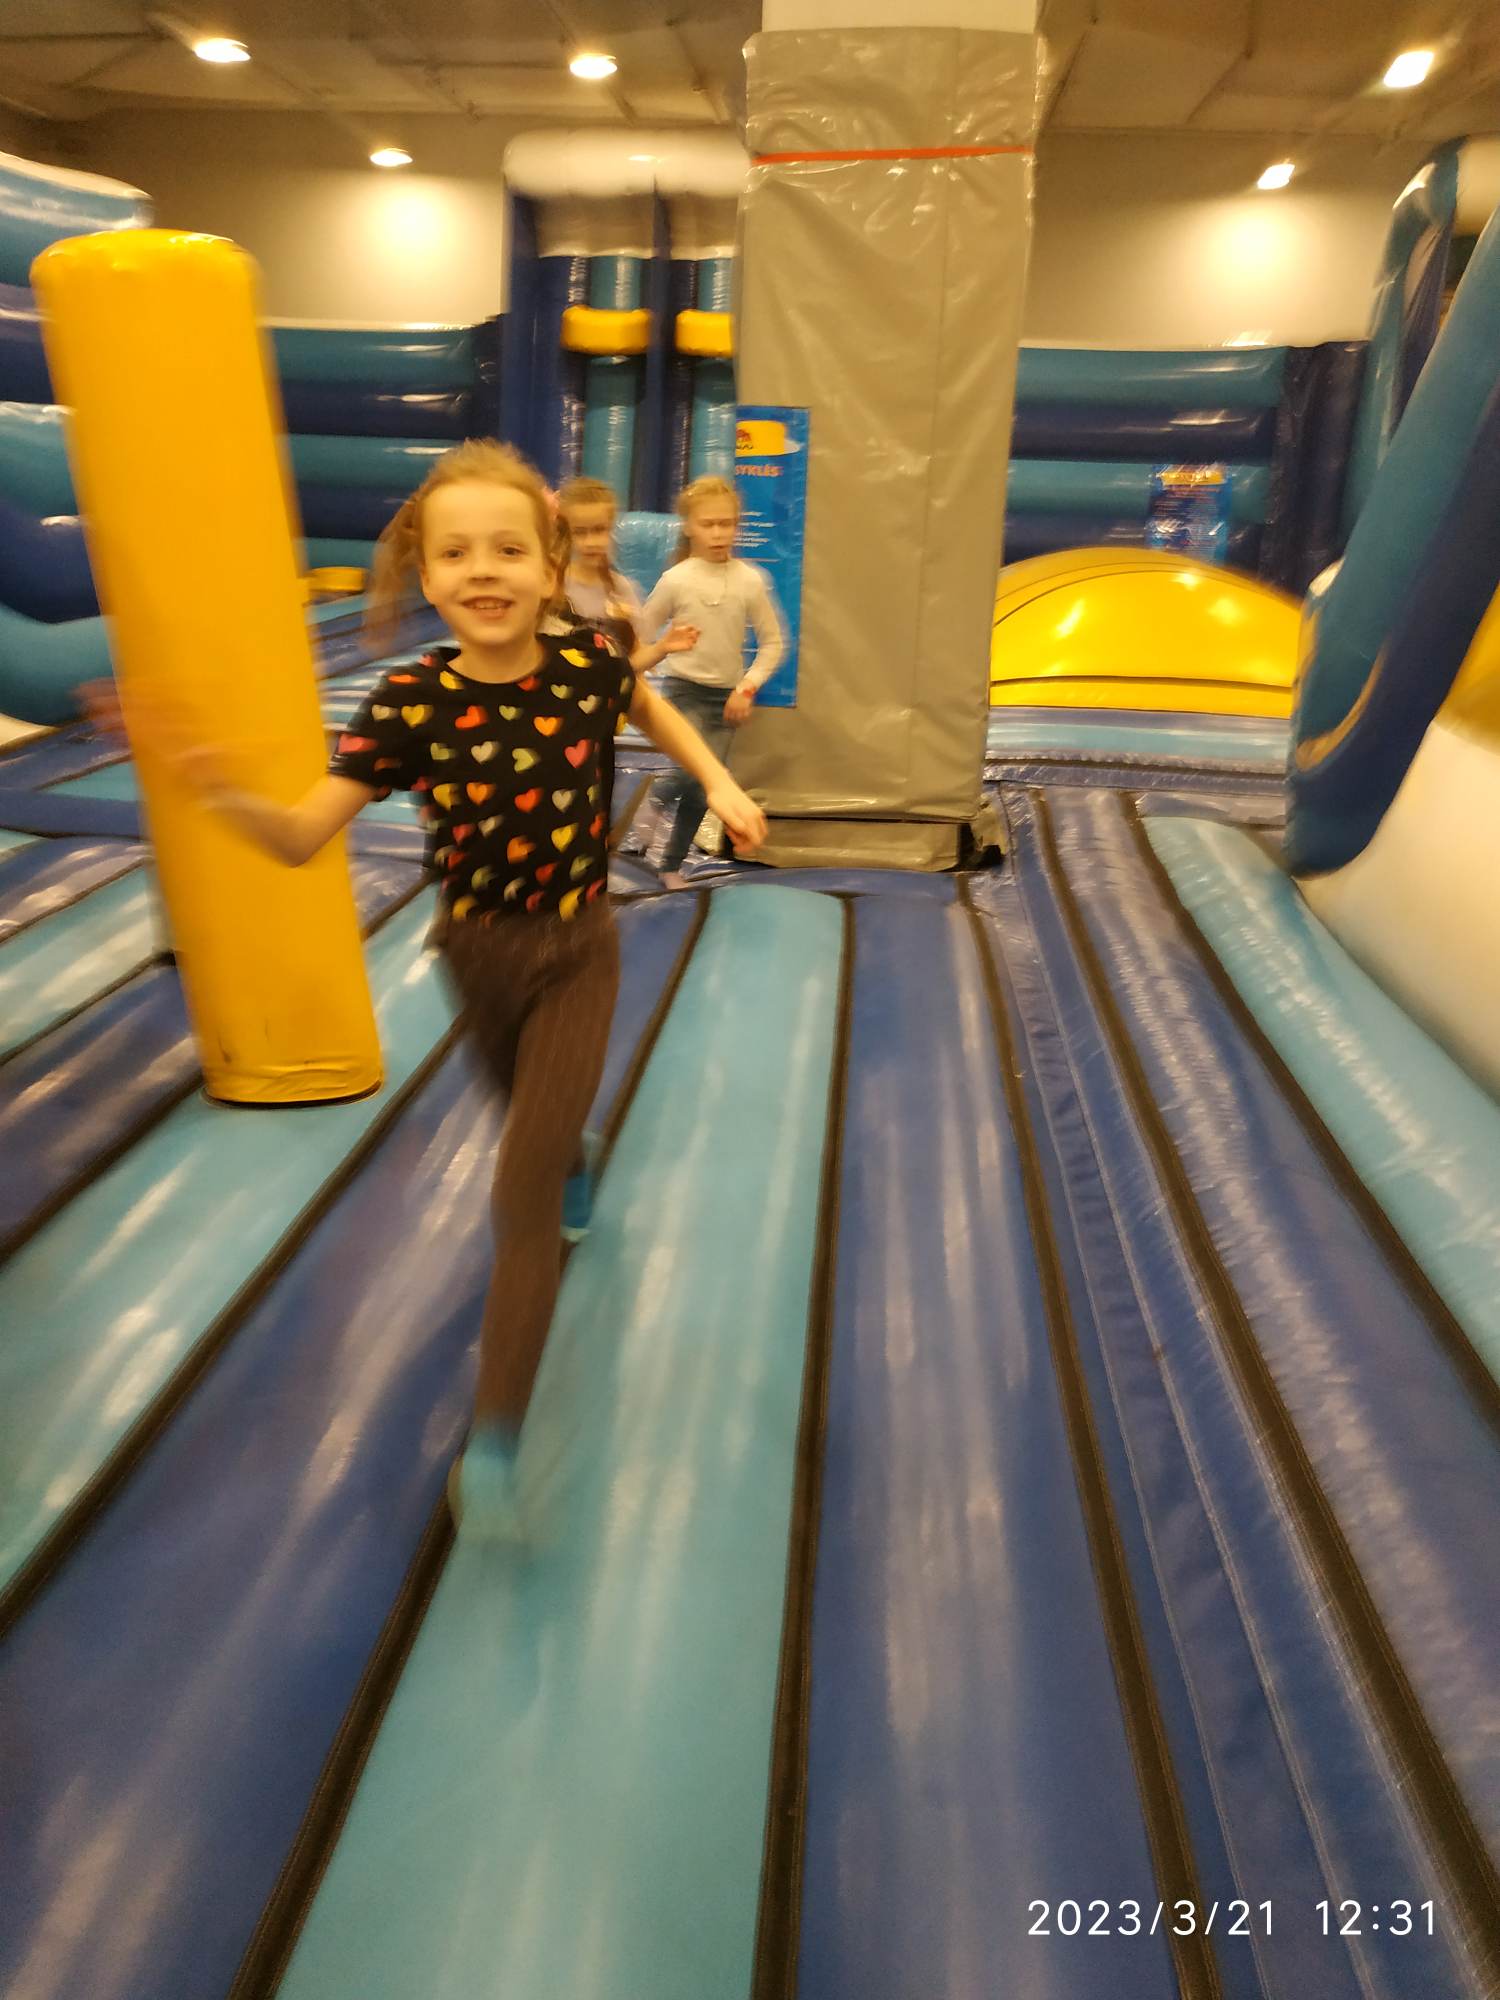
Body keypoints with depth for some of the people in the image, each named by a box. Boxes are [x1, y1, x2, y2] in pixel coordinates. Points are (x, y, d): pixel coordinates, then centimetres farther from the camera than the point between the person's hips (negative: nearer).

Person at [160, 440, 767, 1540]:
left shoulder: (587, 662, -16)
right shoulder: (411, 702, -19)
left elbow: (653, 709, 9)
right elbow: (304, 837, -21)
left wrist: (722, 784, 0)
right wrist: (231, 798, -41)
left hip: (577, 952, -1)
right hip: (479, 953, 2)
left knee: (523, 1196, -7)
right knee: (532, 1113, 29)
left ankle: (494, 1440, 3)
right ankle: (577, 1155, 69)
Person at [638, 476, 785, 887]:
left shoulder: (750, 580, -5)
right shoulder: (675, 579, -8)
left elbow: (773, 643, 1)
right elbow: (640, 634, 1)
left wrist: (747, 688, -7)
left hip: (727, 695, 2)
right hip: (684, 690, -2)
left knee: (704, 789, 5)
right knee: (694, 775, -22)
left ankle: (672, 863, 23)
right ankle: (659, 793, 12)